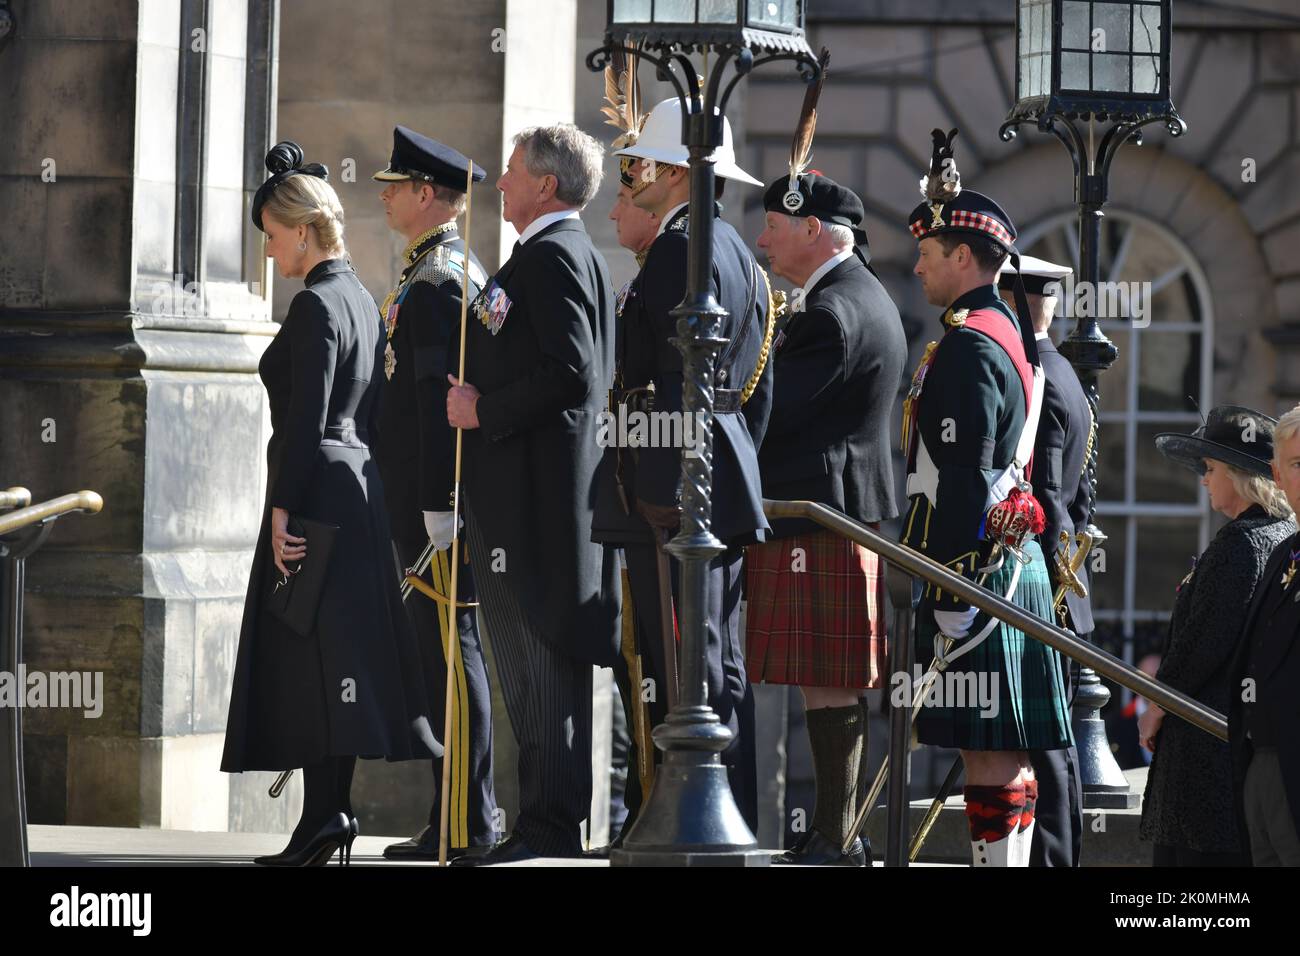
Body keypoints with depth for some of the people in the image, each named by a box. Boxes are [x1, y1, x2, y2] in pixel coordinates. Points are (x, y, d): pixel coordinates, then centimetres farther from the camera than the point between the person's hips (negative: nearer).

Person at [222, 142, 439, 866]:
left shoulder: (317, 305, -14)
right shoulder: (361, 299, 15)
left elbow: (307, 421, -19)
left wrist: (282, 510, -19)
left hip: (318, 489, -10)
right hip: (358, 489, 10)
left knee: (310, 656, -9)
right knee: (334, 658, 10)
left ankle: (327, 812, -11)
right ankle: (328, 813, 11)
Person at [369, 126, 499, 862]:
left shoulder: (437, 281, -15)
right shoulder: (464, 270, 18)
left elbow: (442, 396, -20)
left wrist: (438, 505, -22)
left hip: (434, 498, -10)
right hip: (433, 496, 10)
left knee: (451, 650, -8)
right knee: (452, 650, 12)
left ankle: (466, 826, -8)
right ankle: (470, 811, 16)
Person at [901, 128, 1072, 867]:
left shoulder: (968, 346, -14)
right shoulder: (1010, 331, 17)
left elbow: (965, 480, -19)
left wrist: (950, 595, -19)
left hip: (976, 564, -10)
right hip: (1017, 564, 10)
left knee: (989, 754, -11)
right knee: (1004, 752, 11)